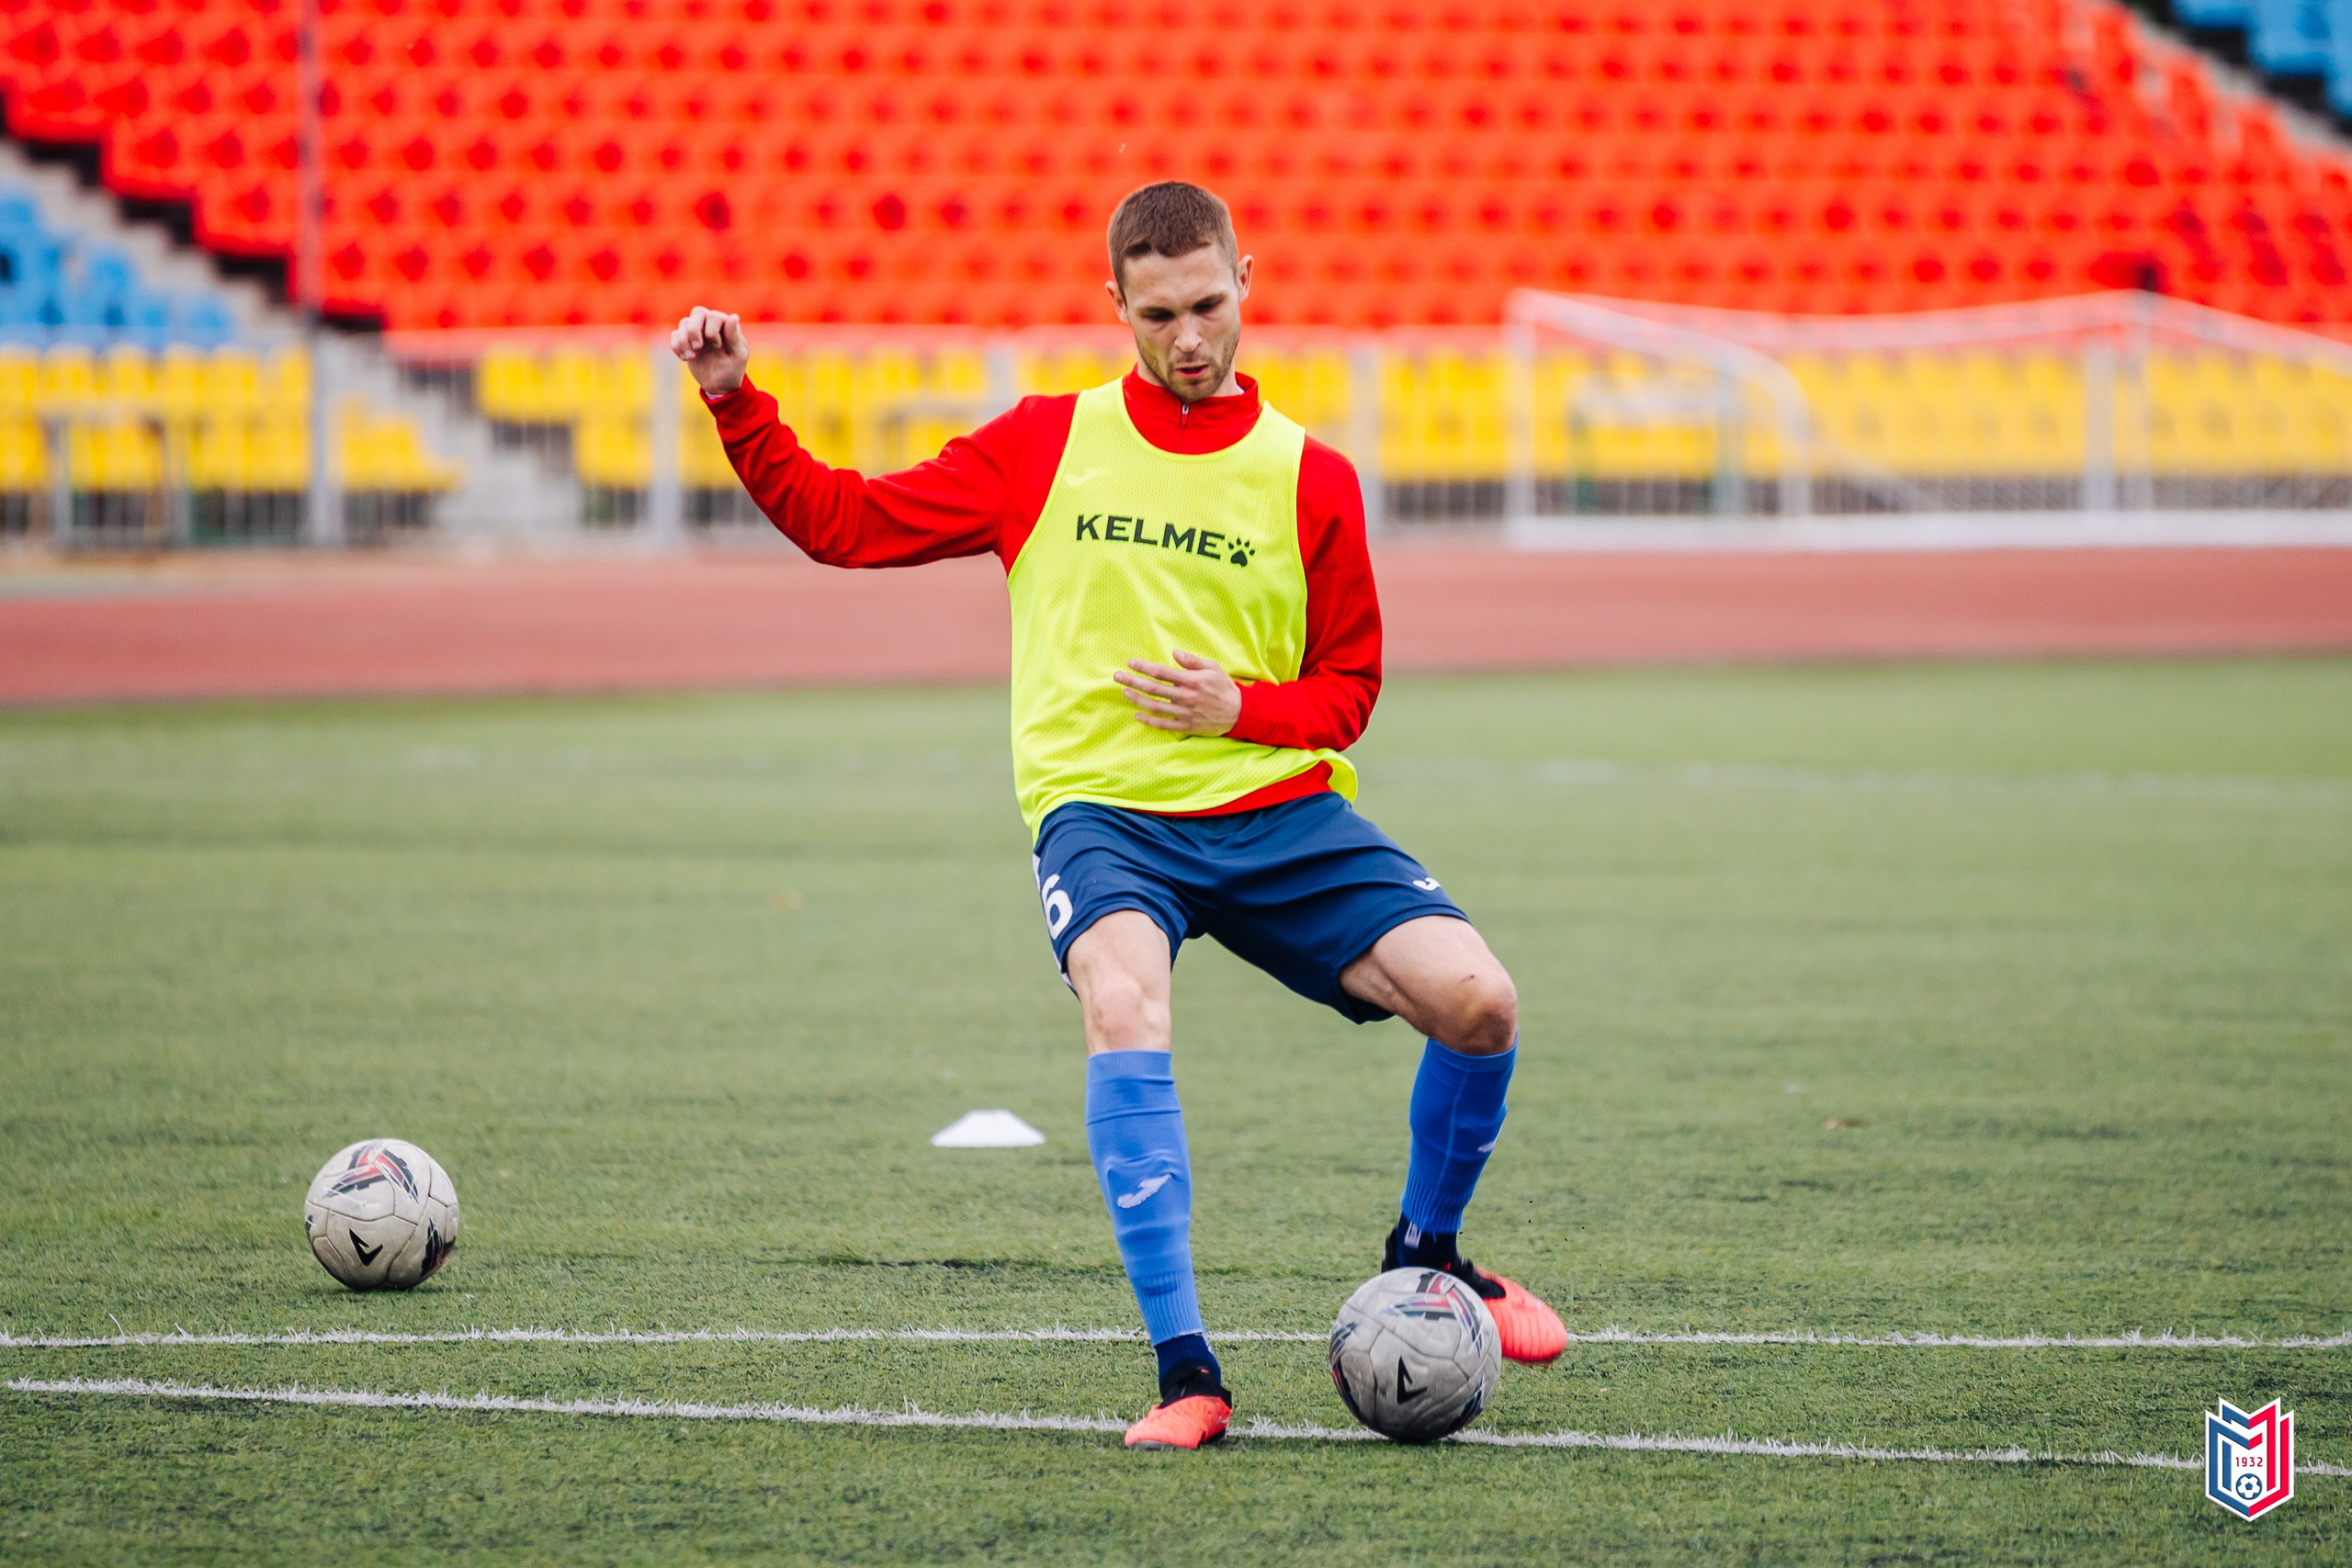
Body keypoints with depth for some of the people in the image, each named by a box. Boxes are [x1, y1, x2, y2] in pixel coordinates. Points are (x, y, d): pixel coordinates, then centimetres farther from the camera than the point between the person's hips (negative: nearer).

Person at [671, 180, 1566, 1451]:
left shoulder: (1308, 479, 8)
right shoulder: (1049, 445, 9)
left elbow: (1348, 690, 13)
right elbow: (842, 522, 12)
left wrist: (1243, 708, -7)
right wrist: (735, 404, 1)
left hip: (1277, 809, 2)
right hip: (1101, 808, -2)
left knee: (1477, 1001, -16)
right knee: (1122, 1002, -34)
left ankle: (1425, 1253, 16)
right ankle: (1184, 1373, -32)